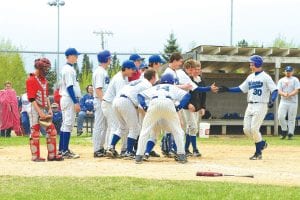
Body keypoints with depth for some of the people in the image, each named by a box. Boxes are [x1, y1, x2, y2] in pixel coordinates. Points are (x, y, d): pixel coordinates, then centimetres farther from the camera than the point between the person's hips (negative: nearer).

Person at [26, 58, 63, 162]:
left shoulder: (44, 80, 14)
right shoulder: (31, 80, -12)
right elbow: (32, 99, -17)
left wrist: (49, 109, 8)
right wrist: (40, 112, -22)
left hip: (45, 110, 8)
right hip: (36, 109, -8)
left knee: (52, 130, 5)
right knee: (35, 132, -3)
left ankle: (52, 155, 11)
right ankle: (35, 156, 3)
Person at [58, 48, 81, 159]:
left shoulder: (67, 68, 17)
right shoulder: (69, 69, -14)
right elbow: (70, 87, -20)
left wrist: (75, 101, 20)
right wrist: (76, 102, -22)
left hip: (66, 99, 11)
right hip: (69, 99, -11)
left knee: (65, 124, 13)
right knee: (68, 124, -10)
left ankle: (62, 149, 17)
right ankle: (65, 151, -11)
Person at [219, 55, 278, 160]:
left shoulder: (265, 77, -7)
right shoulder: (250, 77, 15)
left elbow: (274, 90, -14)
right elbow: (241, 88, 18)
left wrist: (272, 100, -32)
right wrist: (228, 89, 10)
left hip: (260, 106, -7)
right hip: (250, 106, 7)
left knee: (254, 129, -12)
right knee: (247, 130, 2)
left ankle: (258, 152, 1)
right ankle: (262, 143, 23)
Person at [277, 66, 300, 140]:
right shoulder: (281, 80, 12)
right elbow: (279, 91, 3)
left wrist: (289, 95, -24)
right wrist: (284, 94, -20)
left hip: (293, 102, -2)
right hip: (283, 101, 2)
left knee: (291, 118, -4)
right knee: (280, 117, -10)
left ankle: (290, 133, 3)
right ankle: (284, 130, 9)